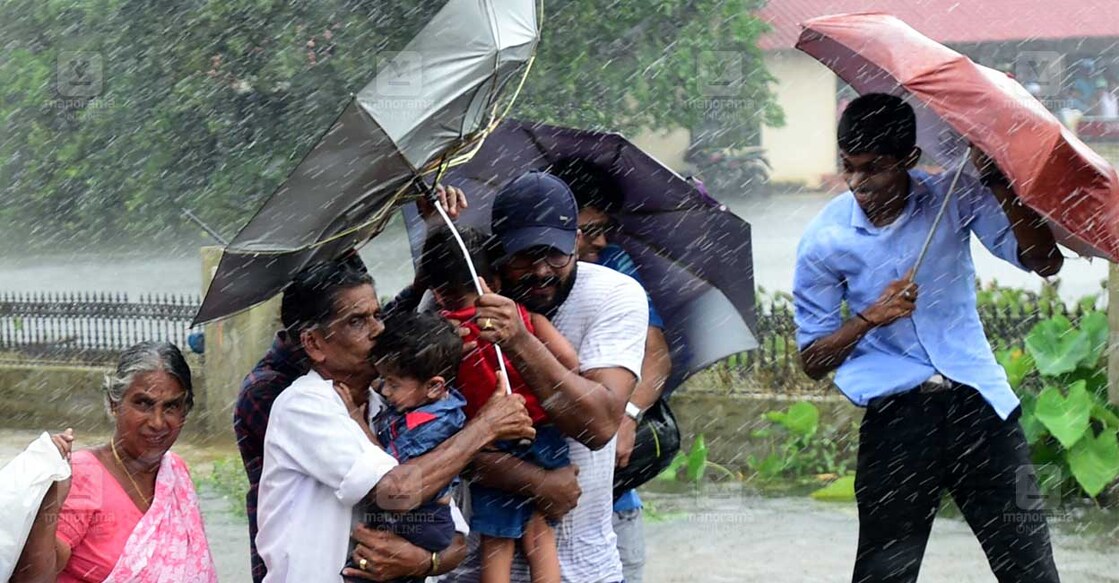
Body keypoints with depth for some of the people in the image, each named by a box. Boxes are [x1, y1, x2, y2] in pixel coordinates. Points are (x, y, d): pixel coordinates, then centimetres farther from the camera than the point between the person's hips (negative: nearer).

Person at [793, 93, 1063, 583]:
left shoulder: (955, 198, -1)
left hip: (977, 401, 1)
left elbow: (1044, 262, -8)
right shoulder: (825, 240, -1)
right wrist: (868, 319, -14)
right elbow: (812, 361, 5)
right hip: (897, 414, -1)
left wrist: (998, 183, -17)